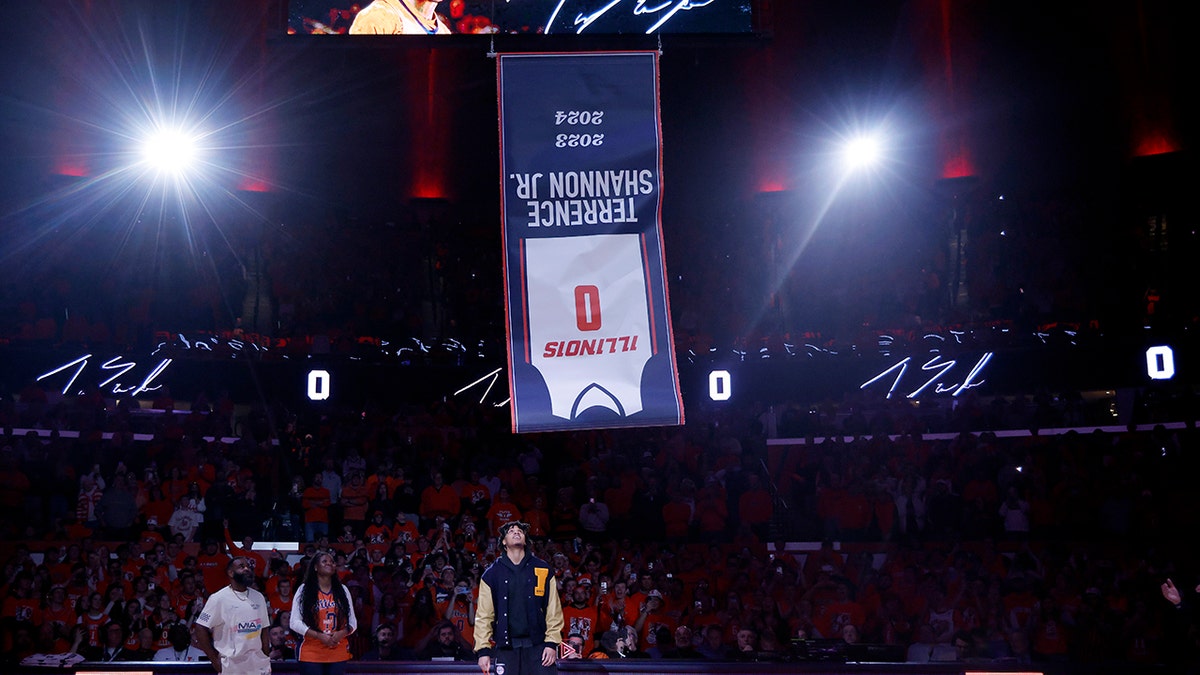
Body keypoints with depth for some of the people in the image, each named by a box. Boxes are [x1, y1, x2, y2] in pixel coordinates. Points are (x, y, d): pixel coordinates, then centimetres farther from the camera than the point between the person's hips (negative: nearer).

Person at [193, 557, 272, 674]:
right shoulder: (219, 598, -7)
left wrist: (267, 658, 8)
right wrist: (214, 659, -8)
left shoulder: (259, 597, 9)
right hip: (232, 665, -5)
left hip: (258, 664, 5)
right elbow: (200, 628, -8)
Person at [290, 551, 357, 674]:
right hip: (311, 654, -3)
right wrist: (319, 636, -15)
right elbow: (295, 622, -4)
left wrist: (341, 634, -10)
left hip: (338, 654, 3)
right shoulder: (304, 590, 2)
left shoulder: (343, 590, 12)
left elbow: (352, 621, 12)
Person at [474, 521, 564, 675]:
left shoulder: (543, 569, 8)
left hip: (538, 645, 0)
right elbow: (483, 615, 5)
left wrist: (552, 643, -3)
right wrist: (483, 650, -3)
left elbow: (553, 610, 6)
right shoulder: (491, 574, 7)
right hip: (505, 647, 1)